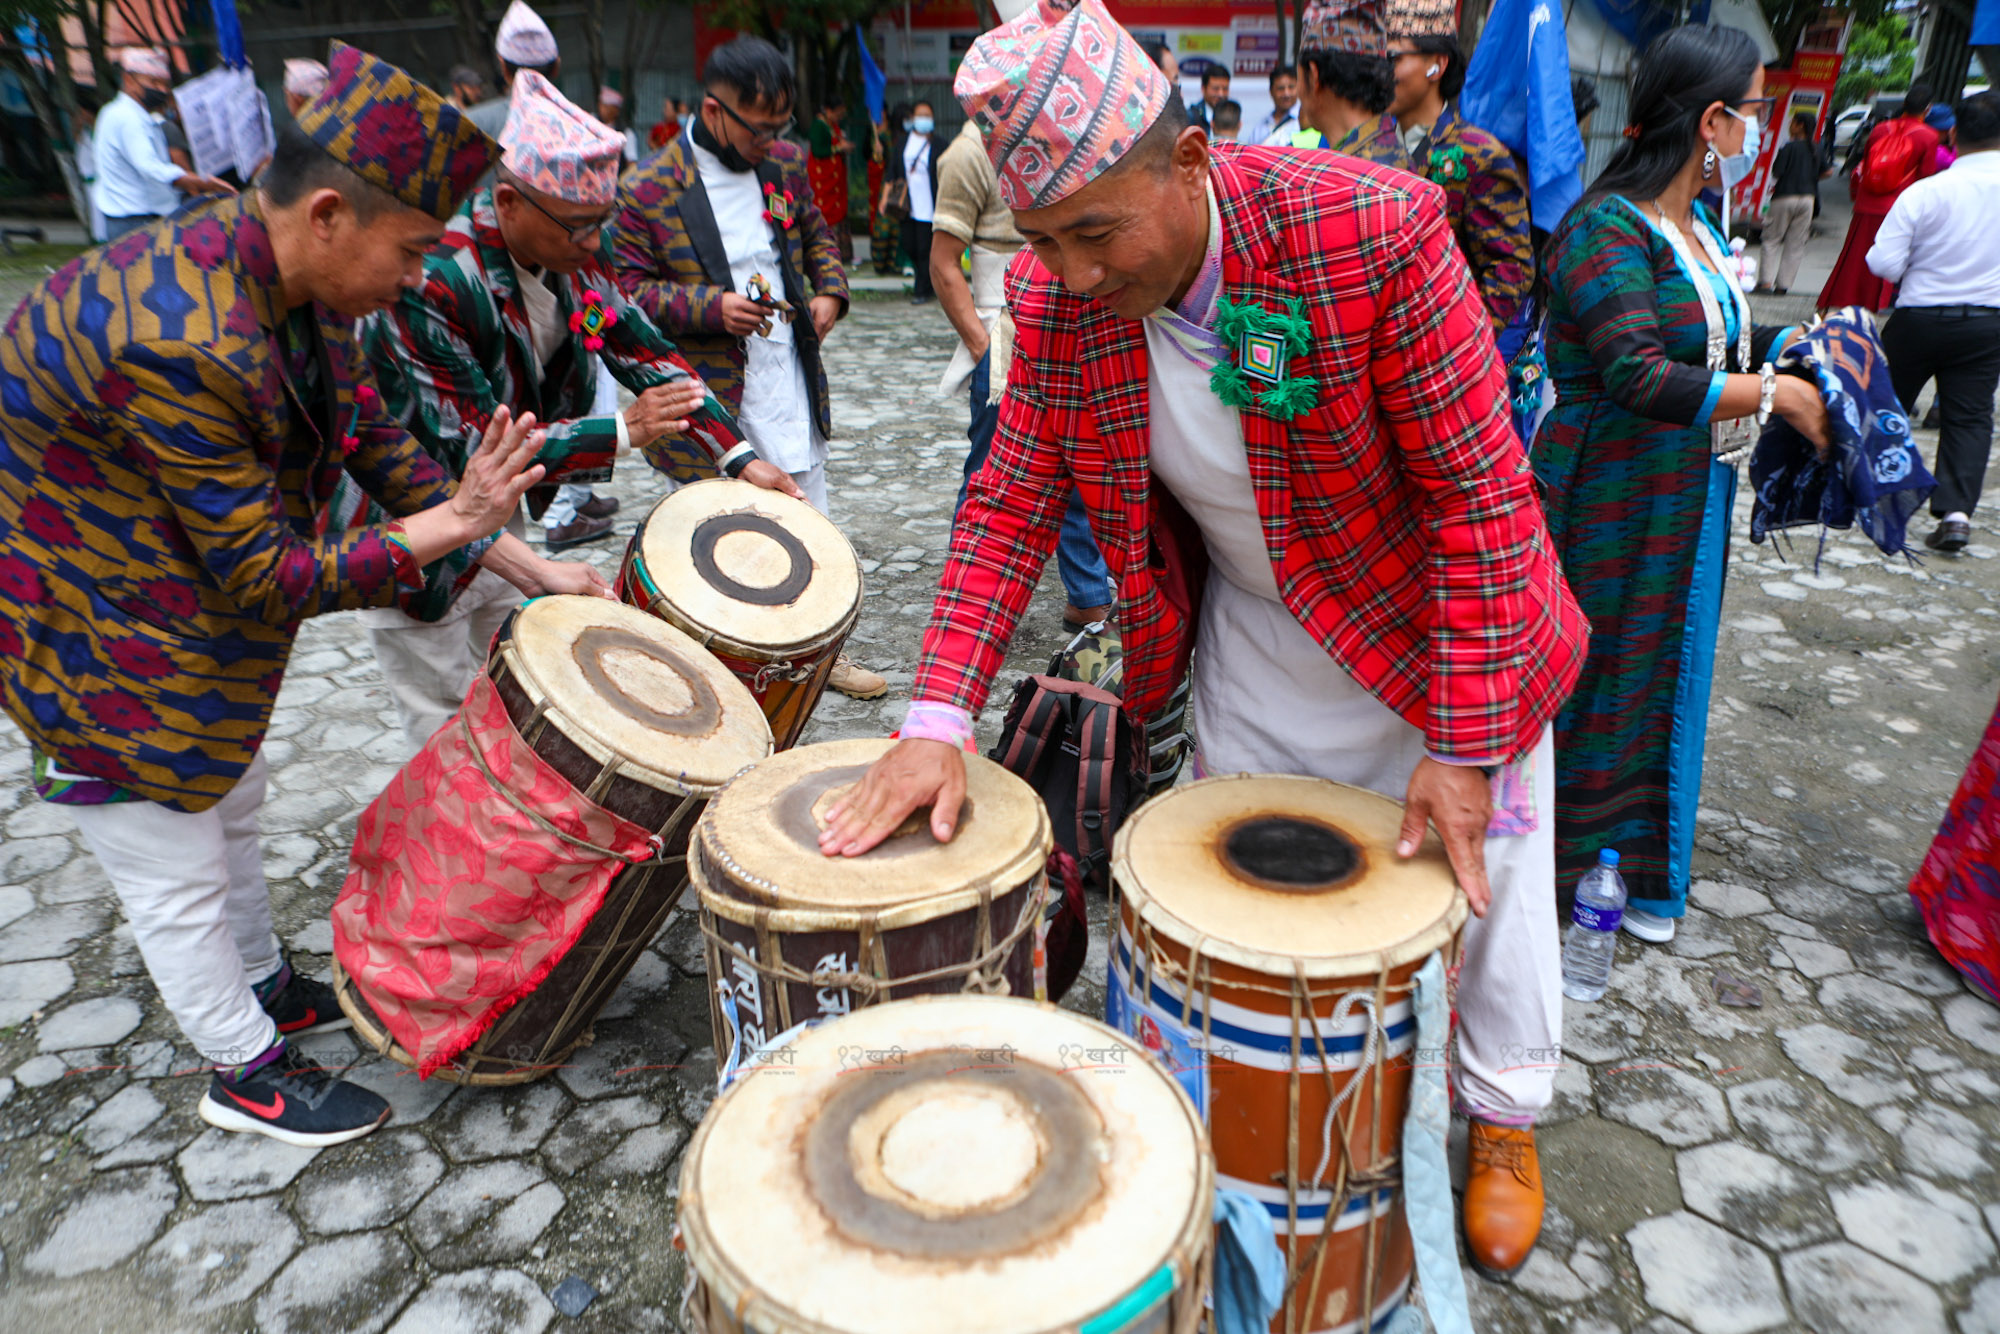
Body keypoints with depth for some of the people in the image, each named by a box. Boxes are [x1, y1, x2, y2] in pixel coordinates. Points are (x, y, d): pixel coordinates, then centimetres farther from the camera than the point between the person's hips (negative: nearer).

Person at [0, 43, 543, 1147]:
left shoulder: (298, 279, -9)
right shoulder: (178, 345, -37)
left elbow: (372, 434, 0)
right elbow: (263, 577, -31)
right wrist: (437, 531, -32)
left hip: (204, 600, 9)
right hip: (105, 649, -9)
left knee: (228, 814, 26)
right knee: (178, 878, 9)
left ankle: (269, 991, 48)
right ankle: (247, 1074, 29)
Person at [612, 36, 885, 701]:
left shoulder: (786, 161, 6)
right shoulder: (648, 188, -9)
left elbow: (816, 233, 20)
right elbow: (628, 290, -8)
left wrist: (830, 291, 1)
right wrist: (711, 307, -20)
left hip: (793, 381, 5)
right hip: (713, 396, -5)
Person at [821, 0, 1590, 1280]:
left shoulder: (1376, 230, -31)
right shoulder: (1058, 299, -18)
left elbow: (1482, 492, -25)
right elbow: (1013, 502, -11)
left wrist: (1464, 746, -24)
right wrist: (939, 717, -20)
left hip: (1437, 621, -2)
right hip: (1253, 636, 3)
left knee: (1491, 877, 15)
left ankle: (1504, 1119, 44)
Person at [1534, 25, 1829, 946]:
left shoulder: (1694, 227, 11)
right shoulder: (1609, 229, -18)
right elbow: (1641, 378, -27)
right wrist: (1778, 394, -18)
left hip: (1685, 495, 9)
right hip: (1608, 498, -9)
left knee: (1663, 675, 15)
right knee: (1594, 675, 2)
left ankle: (1641, 871, 30)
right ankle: (1559, 868, 20)